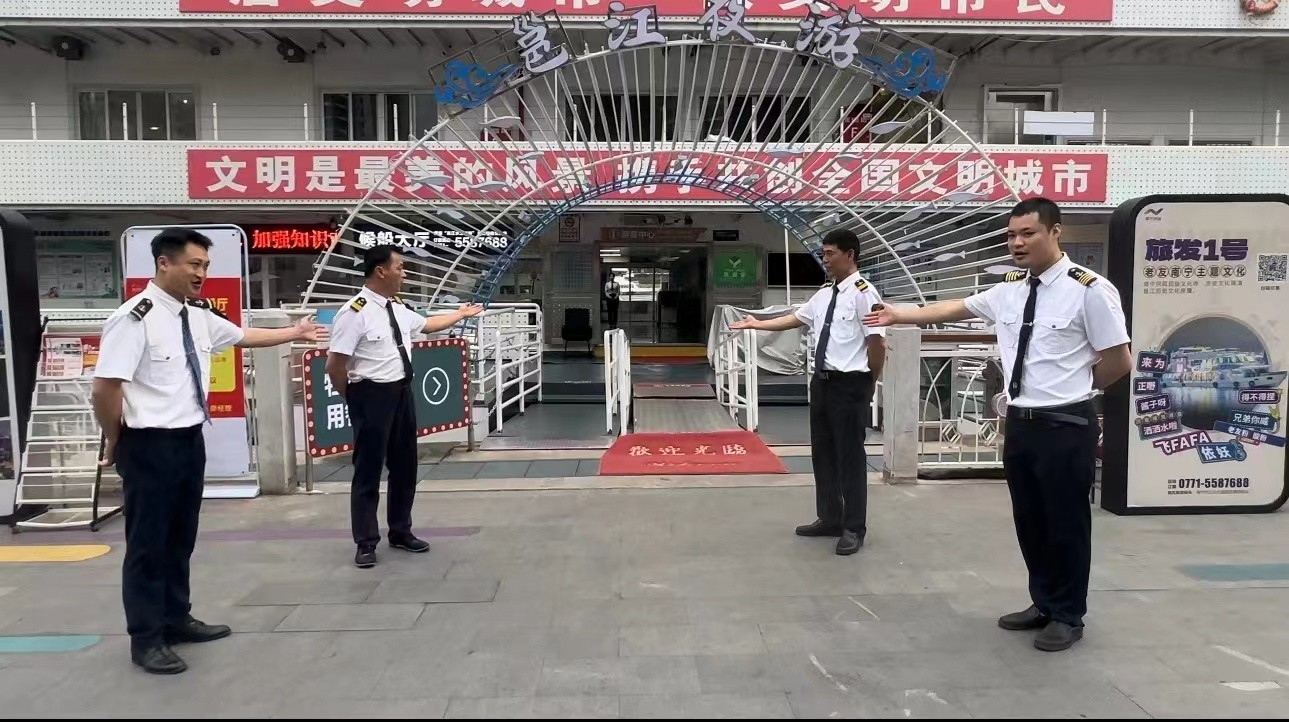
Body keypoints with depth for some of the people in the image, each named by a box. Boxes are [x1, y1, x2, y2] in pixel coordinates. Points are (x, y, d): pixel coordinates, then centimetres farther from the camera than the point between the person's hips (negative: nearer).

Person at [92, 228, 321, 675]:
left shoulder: (199, 316, 5)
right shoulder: (134, 318, -19)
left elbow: (243, 336, 23)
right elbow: (106, 387, -20)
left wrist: (294, 334, 26)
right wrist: (115, 443, -8)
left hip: (191, 440, 8)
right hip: (150, 445, -8)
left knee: (181, 538, 19)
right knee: (148, 543, 5)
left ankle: (176, 619, 35)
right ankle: (146, 638, 20)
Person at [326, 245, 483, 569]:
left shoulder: (398, 309, 7)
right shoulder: (355, 312, -19)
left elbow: (427, 324, 28)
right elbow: (334, 365, -19)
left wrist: (461, 314, 35)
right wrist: (354, 398, -6)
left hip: (402, 392, 8)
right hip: (372, 395, -8)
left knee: (405, 466, 17)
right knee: (369, 469, 2)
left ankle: (400, 532, 33)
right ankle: (366, 543, 16)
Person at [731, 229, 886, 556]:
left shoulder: (863, 293, -14)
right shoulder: (825, 293, 11)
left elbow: (877, 341, -16)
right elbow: (795, 318, 21)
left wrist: (867, 383, -6)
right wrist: (756, 324, 21)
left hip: (849, 384, -8)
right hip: (822, 380, 9)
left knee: (850, 455, 1)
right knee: (822, 452, 16)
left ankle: (854, 529, 16)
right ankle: (829, 519, 32)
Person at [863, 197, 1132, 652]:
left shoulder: (1089, 290, -13)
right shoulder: (1008, 290, 7)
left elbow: (1120, 362, -8)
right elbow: (955, 310, 18)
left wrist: (1073, 389, 1)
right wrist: (898, 315, 21)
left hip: (1066, 426, -6)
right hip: (1019, 423, 6)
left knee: (1066, 523, 8)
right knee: (1028, 520, 17)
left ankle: (1068, 616, 27)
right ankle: (1043, 604, 36)